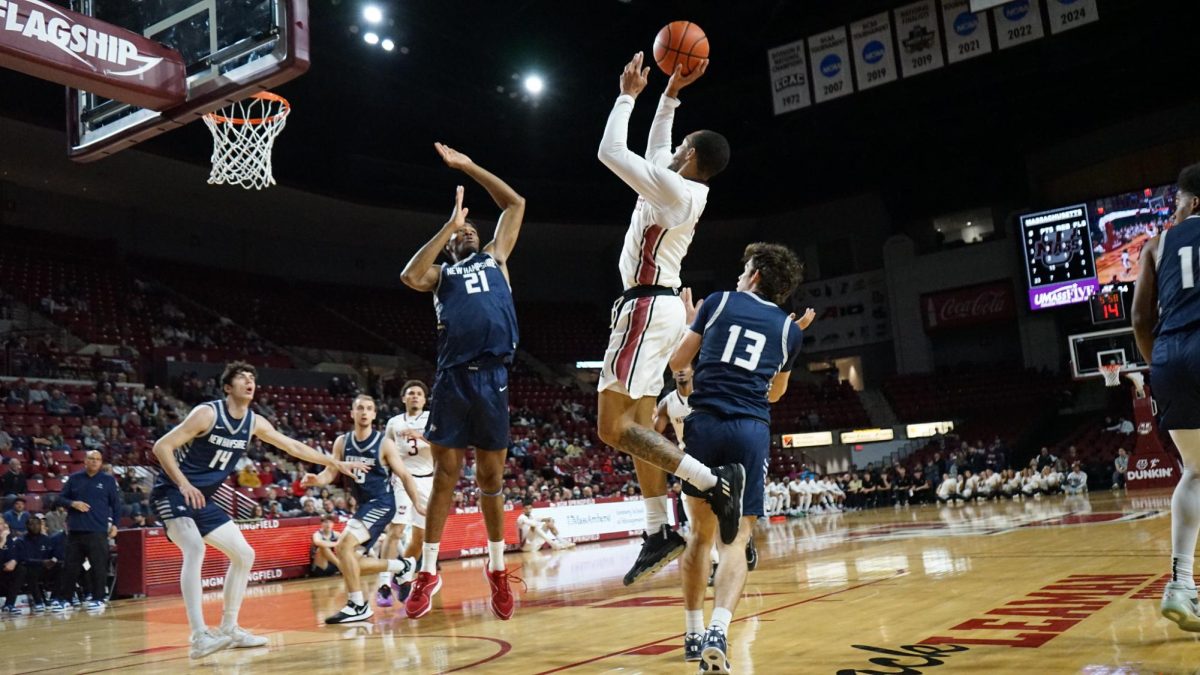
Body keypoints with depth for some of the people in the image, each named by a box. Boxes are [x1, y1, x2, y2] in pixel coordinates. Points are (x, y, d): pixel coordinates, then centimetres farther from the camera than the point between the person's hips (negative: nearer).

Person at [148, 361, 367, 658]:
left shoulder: (254, 422, 3)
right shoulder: (207, 413, -18)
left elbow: (294, 447, 11)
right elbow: (161, 447, -19)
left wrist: (337, 463, 10)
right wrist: (184, 484, -29)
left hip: (203, 499, 8)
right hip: (173, 492, -8)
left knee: (244, 555, 8)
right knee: (195, 549, -30)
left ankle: (228, 628, 18)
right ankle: (199, 637, -32)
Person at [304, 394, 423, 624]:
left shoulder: (384, 443, -9)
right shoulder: (342, 442, 5)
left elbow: (405, 476, -4)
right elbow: (330, 472, 1)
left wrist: (418, 504, -8)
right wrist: (316, 480, -22)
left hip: (381, 503, -7)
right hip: (363, 505, 7)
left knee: (344, 545, -23)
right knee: (353, 563, 5)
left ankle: (357, 606, -13)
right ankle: (402, 566, 26)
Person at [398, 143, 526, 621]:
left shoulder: (496, 259, 23)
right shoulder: (441, 274, 18)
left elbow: (516, 204, 21)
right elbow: (410, 277, -6)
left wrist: (467, 166, 21)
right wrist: (449, 225, -2)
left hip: (493, 377, 1)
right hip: (452, 378, -1)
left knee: (491, 477, 8)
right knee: (445, 476, 2)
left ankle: (497, 569, 21)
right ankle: (428, 572, 12)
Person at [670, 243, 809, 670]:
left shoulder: (718, 302, 10)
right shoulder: (789, 329, 14)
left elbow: (677, 362, 14)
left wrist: (691, 323, 31)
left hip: (705, 424, 1)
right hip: (751, 431, 0)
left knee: (701, 531, 15)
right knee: (736, 538, 0)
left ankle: (693, 634, 20)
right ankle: (718, 630, -23)